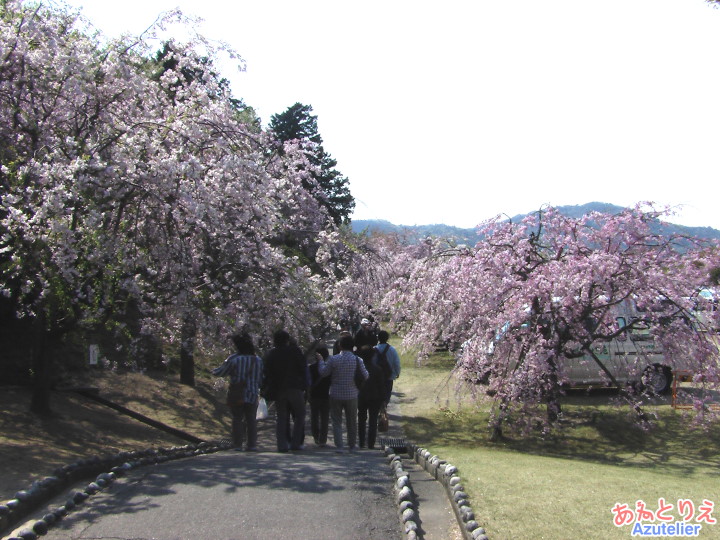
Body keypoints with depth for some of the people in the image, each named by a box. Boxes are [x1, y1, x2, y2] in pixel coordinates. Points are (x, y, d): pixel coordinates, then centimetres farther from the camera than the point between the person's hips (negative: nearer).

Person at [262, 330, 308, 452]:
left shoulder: (270, 354, 7)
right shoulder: (295, 351, -1)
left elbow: (267, 374, 7)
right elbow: (303, 368, -3)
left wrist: (268, 391, 11)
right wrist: (304, 386, 4)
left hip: (278, 390, 3)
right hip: (295, 388, -3)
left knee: (280, 417, 8)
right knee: (299, 415, 7)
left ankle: (282, 444, 1)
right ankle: (295, 443, 1)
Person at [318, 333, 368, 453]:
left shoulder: (333, 359, -10)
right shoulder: (357, 360, -6)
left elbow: (323, 373, 0)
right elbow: (365, 376, -1)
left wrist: (321, 362, 17)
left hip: (336, 395, -1)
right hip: (351, 395, 1)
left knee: (337, 421, 6)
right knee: (352, 421, 14)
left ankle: (339, 446, -2)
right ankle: (352, 446, 22)